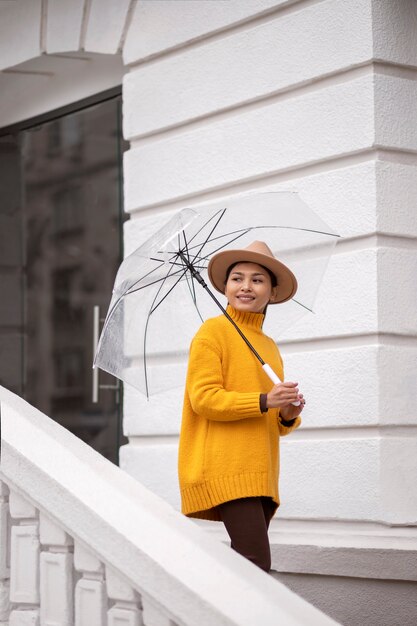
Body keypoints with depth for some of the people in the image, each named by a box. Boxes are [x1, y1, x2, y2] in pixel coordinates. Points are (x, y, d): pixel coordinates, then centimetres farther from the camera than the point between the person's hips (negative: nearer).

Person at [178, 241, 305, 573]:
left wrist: (288, 416, 4)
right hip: (225, 468, -8)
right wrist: (263, 401, -20)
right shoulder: (213, 331, -1)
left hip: (260, 473, 8)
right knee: (256, 563, -17)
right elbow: (203, 398, -11)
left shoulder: (270, 346, 21)